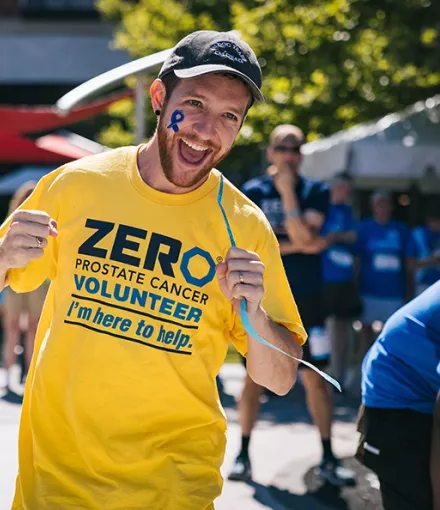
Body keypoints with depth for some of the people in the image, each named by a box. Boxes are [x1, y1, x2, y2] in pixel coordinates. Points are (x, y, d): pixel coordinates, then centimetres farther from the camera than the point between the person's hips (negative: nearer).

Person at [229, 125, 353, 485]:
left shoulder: (316, 192, 1)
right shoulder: (253, 192, 2)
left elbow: (303, 236, -14)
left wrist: (288, 192, -16)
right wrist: (295, 247, -12)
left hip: (306, 299, 0)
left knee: (315, 378, 2)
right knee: (255, 377, 3)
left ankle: (328, 458, 12)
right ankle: (243, 455, 13)